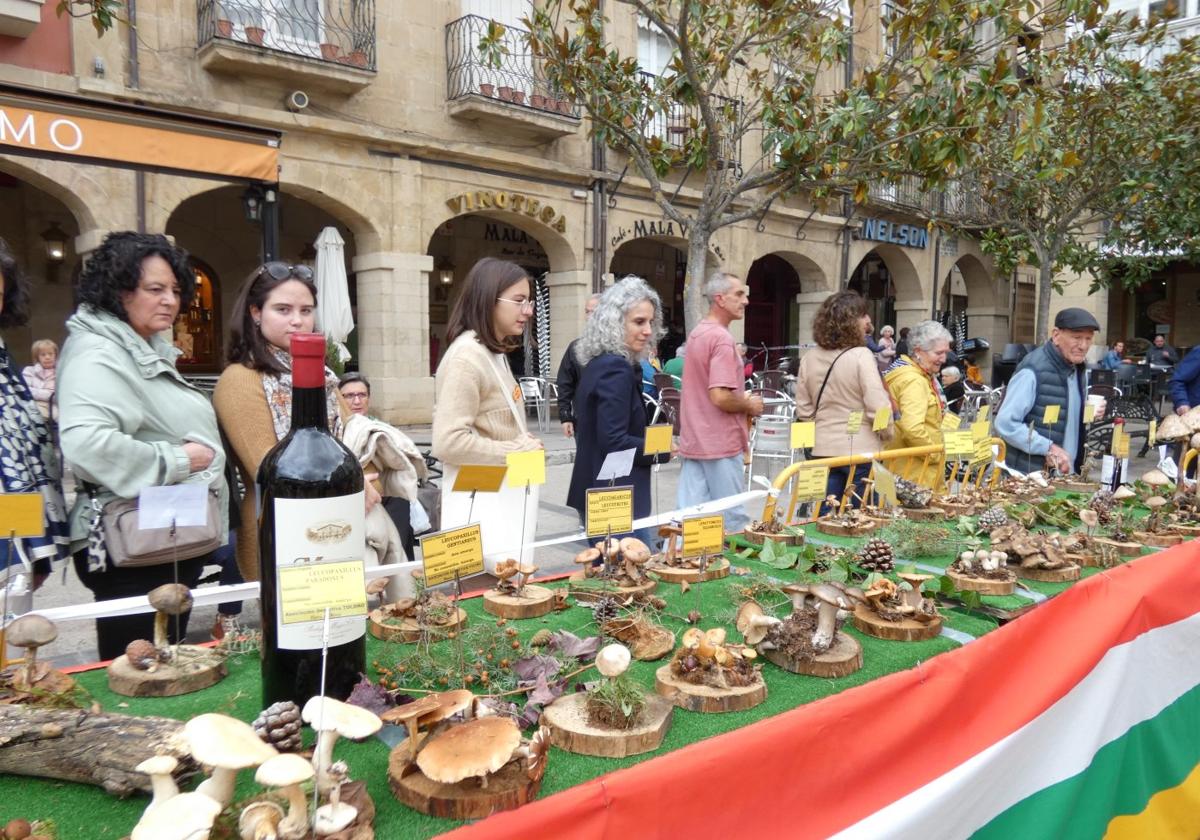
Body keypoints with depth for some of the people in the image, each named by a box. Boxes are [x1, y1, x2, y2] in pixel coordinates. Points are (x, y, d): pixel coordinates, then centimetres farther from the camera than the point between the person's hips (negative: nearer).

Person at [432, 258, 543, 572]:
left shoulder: (494, 353, 15)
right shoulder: (467, 357, -17)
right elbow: (448, 442, -24)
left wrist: (523, 443, 6)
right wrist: (515, 451, -16)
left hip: (504, 502, 10)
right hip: (482, 507, -10)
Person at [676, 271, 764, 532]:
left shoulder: (696, 333, 12)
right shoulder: (722, 338, -17)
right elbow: (721, 397, -25)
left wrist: (742, 398, 15)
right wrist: (750, 406, -7)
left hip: (693, 441, 9)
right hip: (720, 442, -8)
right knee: (732, 519, 3)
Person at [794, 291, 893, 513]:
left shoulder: (809, 358, 1)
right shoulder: (861, 356, -15)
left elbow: (803, 409, 7)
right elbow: (878, 407, -17)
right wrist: (887, 433, 1)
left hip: (823, 450, 5)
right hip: (859, 451, -5)